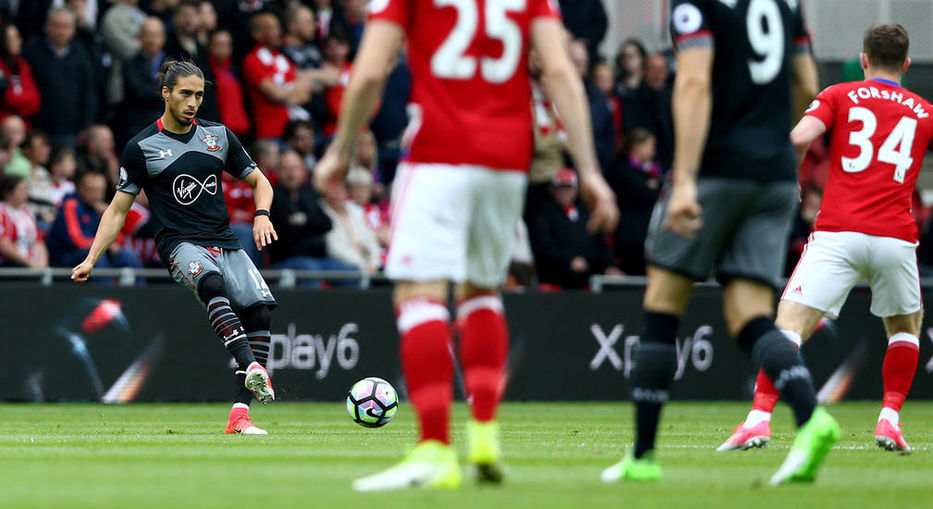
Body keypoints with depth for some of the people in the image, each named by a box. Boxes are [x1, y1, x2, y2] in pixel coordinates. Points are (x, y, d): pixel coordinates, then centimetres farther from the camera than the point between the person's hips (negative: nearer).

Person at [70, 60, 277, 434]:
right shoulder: (142, 147, 2)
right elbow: (118, 210, 6)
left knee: (260, 309, -17)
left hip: (225, 243, 4)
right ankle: (251, 366, -54)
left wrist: (262, 215, -2)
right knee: (212, 283, -37)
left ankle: (240, 414, -15)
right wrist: (91, 259, -2)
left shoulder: (218, 135, 11)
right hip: (180, 244, -4)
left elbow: (259, 182, 19)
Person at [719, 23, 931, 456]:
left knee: (790, 324, -6)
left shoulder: (839, 95, 10)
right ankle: (890, 420, 13)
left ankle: (759, 417, -22)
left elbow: (799, 137, -7)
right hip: (895, 238, 2)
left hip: (838, 233, -2)